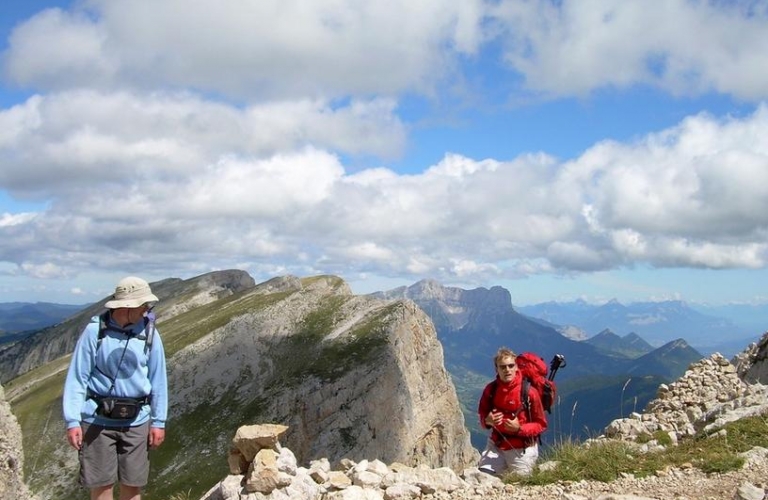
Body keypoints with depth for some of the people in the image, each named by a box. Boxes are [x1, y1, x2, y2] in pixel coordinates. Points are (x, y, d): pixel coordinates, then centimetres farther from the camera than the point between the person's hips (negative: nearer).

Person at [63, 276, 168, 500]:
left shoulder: (149, 334, -5)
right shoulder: (95, 331, -10)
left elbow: (158, 381, 2)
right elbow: (77, 378, -6)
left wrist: (158, 421, 2)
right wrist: (72, 421, -9)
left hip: (136, 421, 2)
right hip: (97, 420, -1)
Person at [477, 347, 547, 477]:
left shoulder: (529, 392, -17)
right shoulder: (490, 389, -5)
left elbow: (541, 424, -11)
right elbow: (482, 414, 10)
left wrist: (519, 428, -26)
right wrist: (487, 421, -13)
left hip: (521, 450, -3)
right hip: (496, 445, 3)